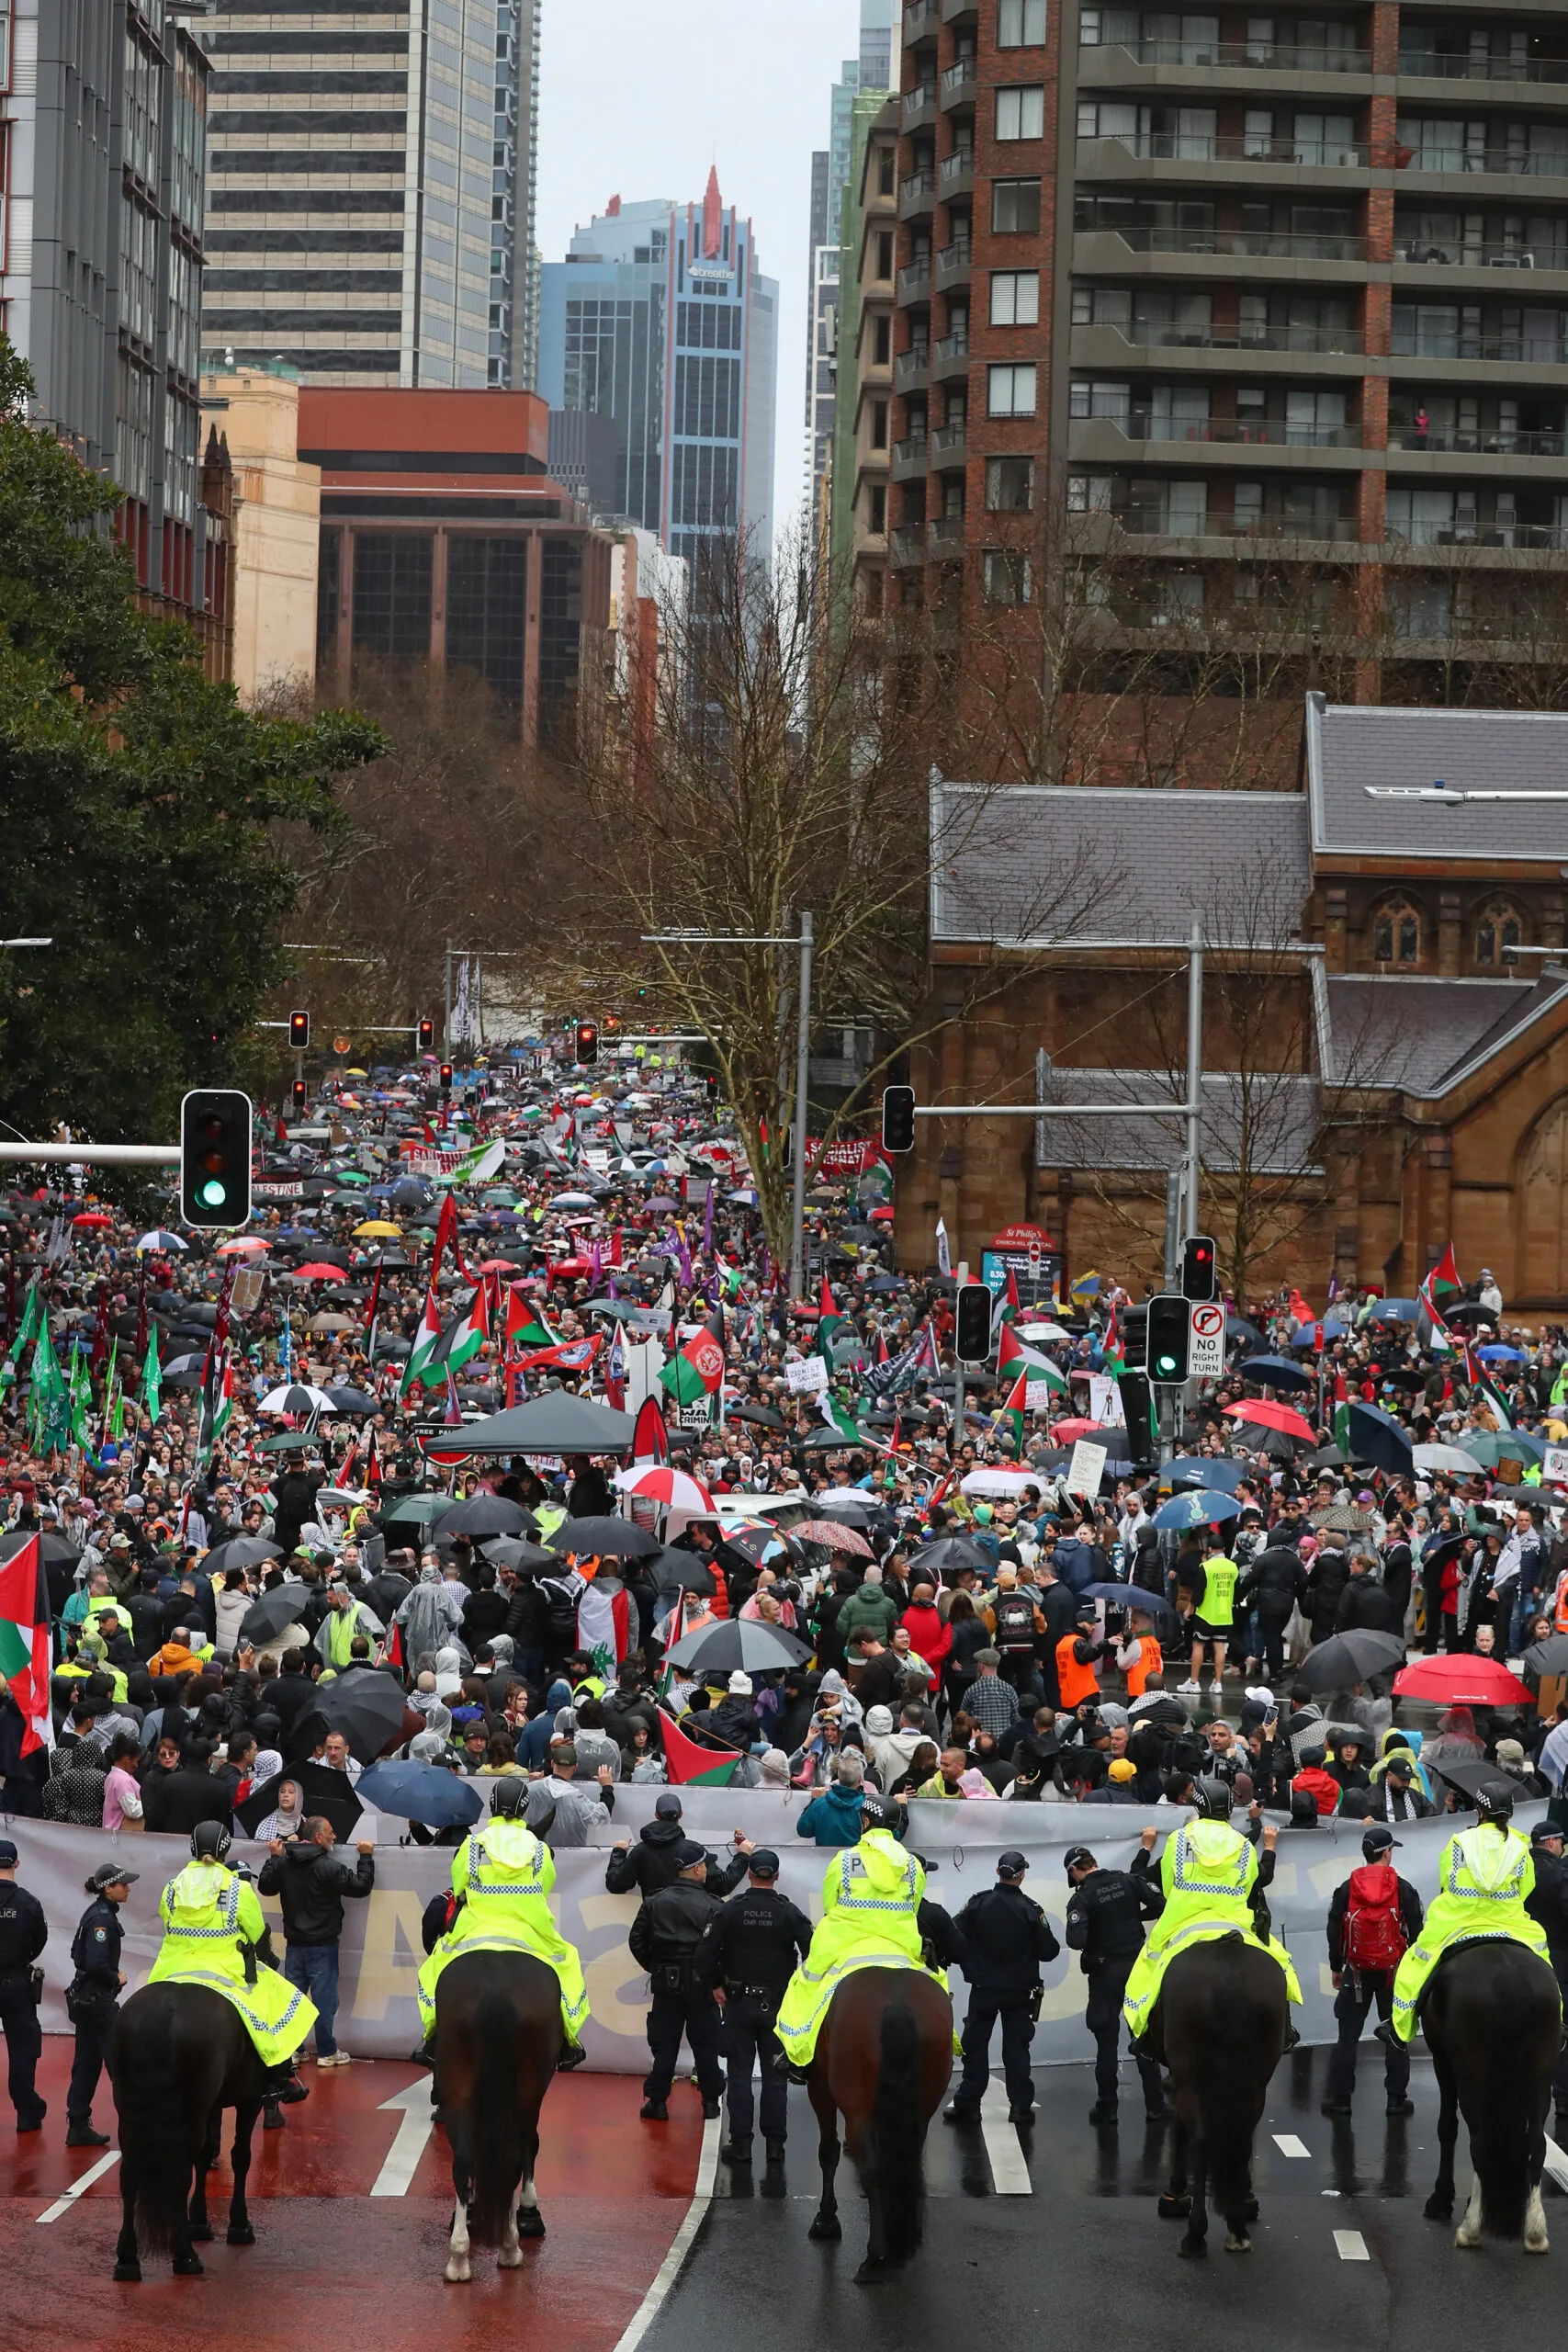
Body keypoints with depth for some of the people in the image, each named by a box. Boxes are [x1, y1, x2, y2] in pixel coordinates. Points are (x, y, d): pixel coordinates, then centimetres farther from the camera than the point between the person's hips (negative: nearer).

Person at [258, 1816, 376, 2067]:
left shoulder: (283, 1863, 1)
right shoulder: (327, 1867, -18)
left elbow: (265, 1886, 16)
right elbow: (361, 1885, -15)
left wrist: (274, 1858, 26)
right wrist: (366, 1857, -2)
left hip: (294, 1944, 6)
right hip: (322, 1945, -6)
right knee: (324, 1998, 0)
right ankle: (327, 2052, 3)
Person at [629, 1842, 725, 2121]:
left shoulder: (654, 1902, -1)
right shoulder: (711, 1906, -12)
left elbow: (637, 1941, 2)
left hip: (665, 1983, 2)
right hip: (700, 1984, -2)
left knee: (663, 2045, 7)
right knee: (705, 2045, 8)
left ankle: (656, 2101, 6)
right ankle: (710, 2100, 13)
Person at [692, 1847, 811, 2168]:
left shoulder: (730, 1910, -5)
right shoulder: (789, 1913, -5)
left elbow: (705, 1952, -9)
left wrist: (715, 1986, 4)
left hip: (738, 2004, 0)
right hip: (777, 2006, 0)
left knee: (739, 2074, 5)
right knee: (774, 2075, 7)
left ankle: (740, 2144, 3)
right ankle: (775, 2144, 7)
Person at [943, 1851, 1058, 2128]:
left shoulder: (978, 1903, -8)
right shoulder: (1030, 1909, -10)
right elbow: (1049, 1950, -9)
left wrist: (968, 1966, 5)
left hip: (983, 1988, 0)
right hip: (1019, 1991, 0)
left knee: (975, 2045, 8)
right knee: (1016, 2046, 6)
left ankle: (967, 2103, 6)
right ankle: (1020, 2104, 4)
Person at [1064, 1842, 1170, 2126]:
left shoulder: (1081, 1898, -12)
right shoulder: (1127, 1881, -1)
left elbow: (1076, 1941, -23)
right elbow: (1160, 1904, -7)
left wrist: (1089, 1943, 1)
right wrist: (1134, 1917, 8)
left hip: (1105, 1973, -3)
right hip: (1138, 1967, 3)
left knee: (1106, 2041, 5)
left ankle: (1106, 2108, 7)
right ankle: (1155, 2106, 7)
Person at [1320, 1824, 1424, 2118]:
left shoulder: (1346, 1889, -2)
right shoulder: (1403, 1889, -6)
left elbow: (1334, 1931, 2)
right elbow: (1415, 1931, -4)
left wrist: (1336, 1968, 13)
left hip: (1357, 1971, 1)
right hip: (1394, 1970, -1)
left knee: (1348, 2035, 6)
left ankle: (1339, 2098, 4)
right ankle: (1396, 2098, 6)